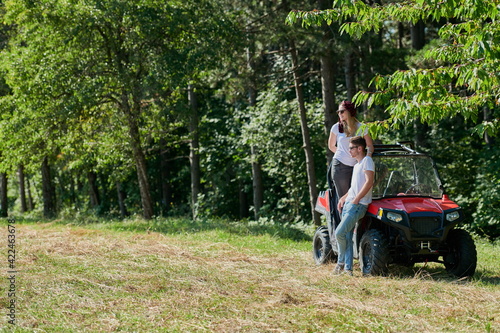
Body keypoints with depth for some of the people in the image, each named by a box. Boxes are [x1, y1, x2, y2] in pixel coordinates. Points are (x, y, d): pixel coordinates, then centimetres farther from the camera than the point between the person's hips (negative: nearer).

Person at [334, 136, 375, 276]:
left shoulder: (367, 160, -5)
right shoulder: (357, 165, 24)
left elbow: (369, 182, -15)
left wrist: (356, 199, -18)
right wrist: (344, 198, 19)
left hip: (358, 205, -9)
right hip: (348, 204, 9)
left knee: (339, 233, -17)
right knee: (347, 236, 3)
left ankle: (341, 261, 2)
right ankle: (348, 268, 3)